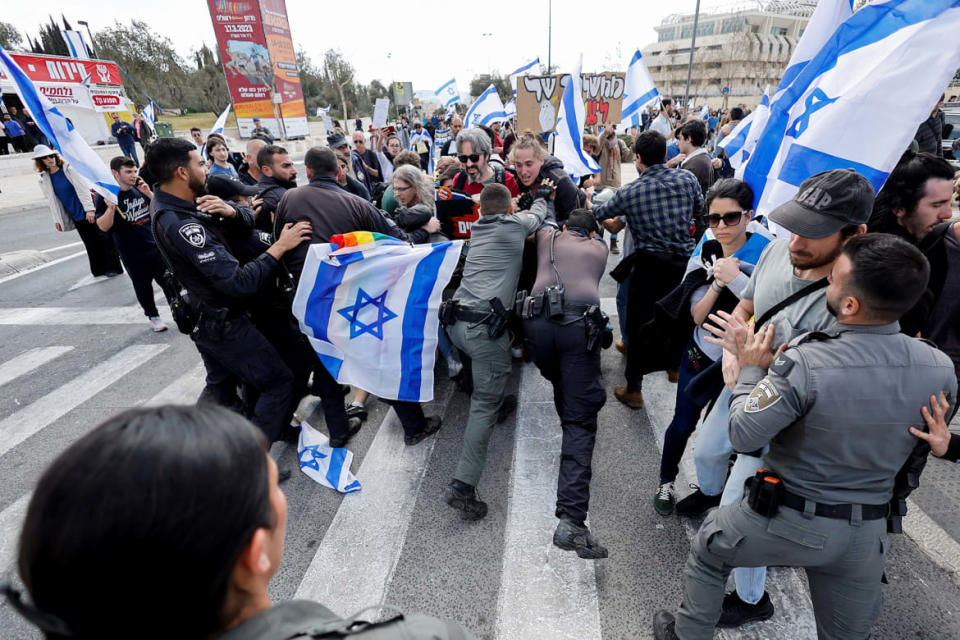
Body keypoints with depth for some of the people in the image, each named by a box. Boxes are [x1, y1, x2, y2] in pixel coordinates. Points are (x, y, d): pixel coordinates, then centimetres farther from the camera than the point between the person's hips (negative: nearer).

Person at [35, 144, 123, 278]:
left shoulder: (68, 169, -6)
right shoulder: (44, 179, 7)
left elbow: (82, 188, -10)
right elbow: (51, 200, 11)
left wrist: (89, 209, -17)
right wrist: (57, 219, 8)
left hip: (87, 212, -4)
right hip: (75, 217, 4)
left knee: (102, 238, -2)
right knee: (90, 243, 8)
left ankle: (113, 267, 6)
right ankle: (100, 269, 17)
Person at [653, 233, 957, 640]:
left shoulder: (803, 365, -31)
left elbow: (742, 436, -22)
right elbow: (925, 445, 6)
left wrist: (750, 370, -9)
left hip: (789, 521, -4)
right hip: (868, 532, 5)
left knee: (707, 551, 23)